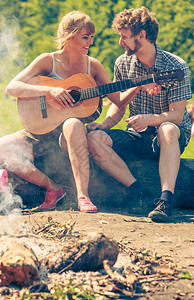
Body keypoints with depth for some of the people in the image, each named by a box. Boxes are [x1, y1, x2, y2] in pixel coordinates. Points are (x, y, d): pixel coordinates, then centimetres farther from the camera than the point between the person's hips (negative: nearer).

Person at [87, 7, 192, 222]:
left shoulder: (176, 67, -13)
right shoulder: (123, 64, 1)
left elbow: (176, 115, -18)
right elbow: (118, 106, 11)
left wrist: (151, 119, -38)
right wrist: (104, 124, -10)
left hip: (175, 134, -5)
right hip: (137, 136, 5)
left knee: (167, 130, -42)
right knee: (94, 138, -23)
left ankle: (166, 199, -50)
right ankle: (137, 191, -28)